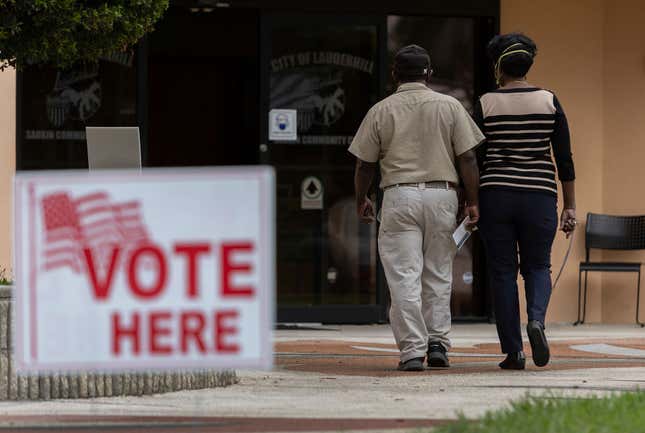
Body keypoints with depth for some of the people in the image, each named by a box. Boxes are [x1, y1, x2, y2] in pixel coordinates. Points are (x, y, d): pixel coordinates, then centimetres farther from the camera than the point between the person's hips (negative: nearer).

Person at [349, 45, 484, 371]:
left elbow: (364, 163, 4)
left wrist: (361, 200, 19)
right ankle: (437, 343, 8)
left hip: (399, 197, -2)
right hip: (442, 195, 2)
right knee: (438, 275, 13)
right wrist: (472, 202, 5)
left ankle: (412, 350, -9)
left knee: (404, 277, -2)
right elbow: (467, 158, -1)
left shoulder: (381, 111, 2)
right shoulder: (449, 106, 4)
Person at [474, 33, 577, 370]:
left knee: (502, 272, 6)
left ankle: (513, 351, 2)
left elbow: (474, 160, -1)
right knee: (537, 267, 13)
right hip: (539, 197, 1)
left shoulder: (486, 105, -2)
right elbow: (564, 159, 0)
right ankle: (537, 320, -17)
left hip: (496, 196, -1)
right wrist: (570, 207, 5)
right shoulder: (549, 102, 1)